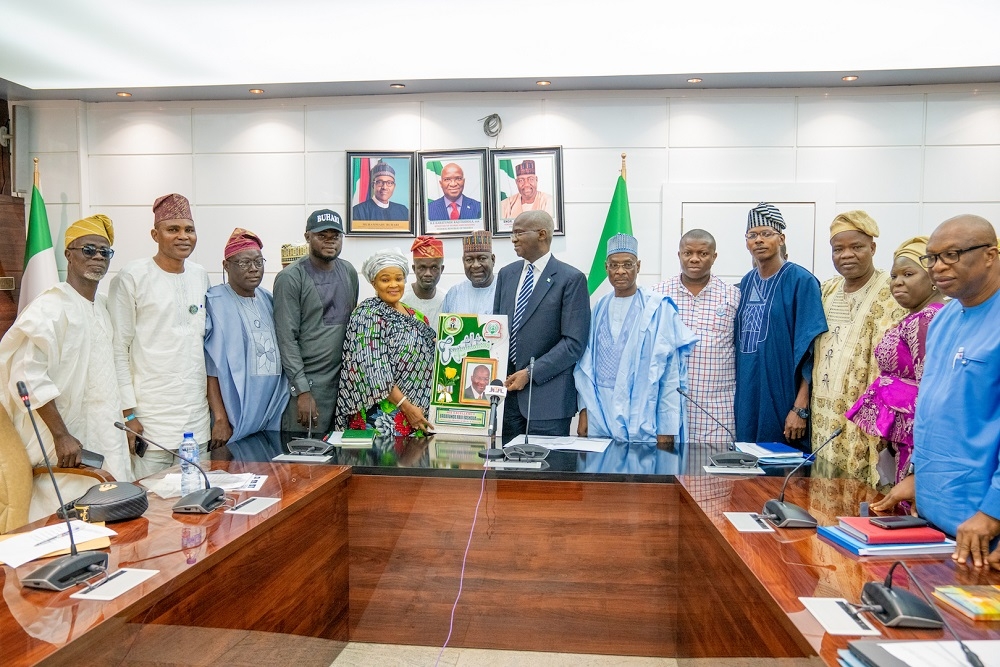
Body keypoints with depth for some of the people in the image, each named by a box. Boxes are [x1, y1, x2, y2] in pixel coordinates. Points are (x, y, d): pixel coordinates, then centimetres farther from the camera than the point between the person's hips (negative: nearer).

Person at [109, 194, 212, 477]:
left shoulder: (200, 276, 10)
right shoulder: (132, 278, -6)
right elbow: (117, 350, -6)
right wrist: (128, 413, -9)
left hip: (198, 415, 5)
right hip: (150, 420, -5)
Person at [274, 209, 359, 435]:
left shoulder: (349, 273, 12)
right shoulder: (290, 278, -6)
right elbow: (286, 338, -10)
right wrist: (302, 391, -15)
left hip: (343, 379, 5)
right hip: (306, 382, -5)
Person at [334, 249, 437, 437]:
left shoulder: (416, 317, 11)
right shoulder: (368, 315, -9)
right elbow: (376, 373, -16)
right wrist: (406, 407, -19)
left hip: (417, 414, 7)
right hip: (381, 416, -7)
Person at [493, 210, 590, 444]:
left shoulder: (571, 279, -6)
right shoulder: (506, 274, 13)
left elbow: (574, 343, -11)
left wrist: (530, 373, -14)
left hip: (547, 397, -5)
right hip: (506, 392, 5)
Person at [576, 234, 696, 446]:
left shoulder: (658, 309, -6)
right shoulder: (600, 308, 7)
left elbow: (670, 372, -7)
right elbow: (587, 363, 10)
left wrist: (667, 428, -9)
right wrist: (584, 410, 6)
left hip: (642, 423, -3)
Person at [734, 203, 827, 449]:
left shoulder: (801, 281, -8)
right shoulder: (746, 283, 10)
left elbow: (810, 352, -13)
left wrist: (801, 408, -17)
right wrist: (735, 398, 11)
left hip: (782, 401, -5)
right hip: (746, 403, 6)